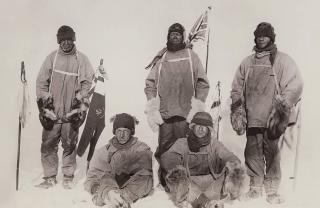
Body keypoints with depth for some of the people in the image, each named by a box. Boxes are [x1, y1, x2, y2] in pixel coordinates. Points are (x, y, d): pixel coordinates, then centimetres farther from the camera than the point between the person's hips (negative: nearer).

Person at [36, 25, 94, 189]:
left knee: (70, 146, 4)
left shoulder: (81, 59, 4)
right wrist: (43, 104, 2)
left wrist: (81, 107, -6)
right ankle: (50, 178, 14)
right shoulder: (52, 57, 8)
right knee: (48, 145, 3)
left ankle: (68, 177, 17)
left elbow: (87, 84, 1)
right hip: (52, 111, 2)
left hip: (71, 112, -1)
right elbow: (41, 82, 9)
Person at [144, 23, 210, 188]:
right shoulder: (161, 59, 13)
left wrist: (197, 107, -4)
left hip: (186, 114, -1)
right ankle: (164, 185, 12)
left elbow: (203, 83, 6)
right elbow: (150, 84, 12)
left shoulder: (192, 56, 9)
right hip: (164, 115, 2)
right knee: (164, 151, 1)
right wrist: (152, 109, 1)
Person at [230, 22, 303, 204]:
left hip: (273, 119, -3)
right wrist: (237, 111, 11)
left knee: (271, 153, -1)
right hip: (252, 118, 4)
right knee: (252, 152, 5)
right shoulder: (247, 62, 16)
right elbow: (237, 88, 19)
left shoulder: (283, 60, 4)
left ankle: (272, 190, 10)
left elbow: (295, 86, -4)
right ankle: (256, 187, 17)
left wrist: (284, 106, -13)